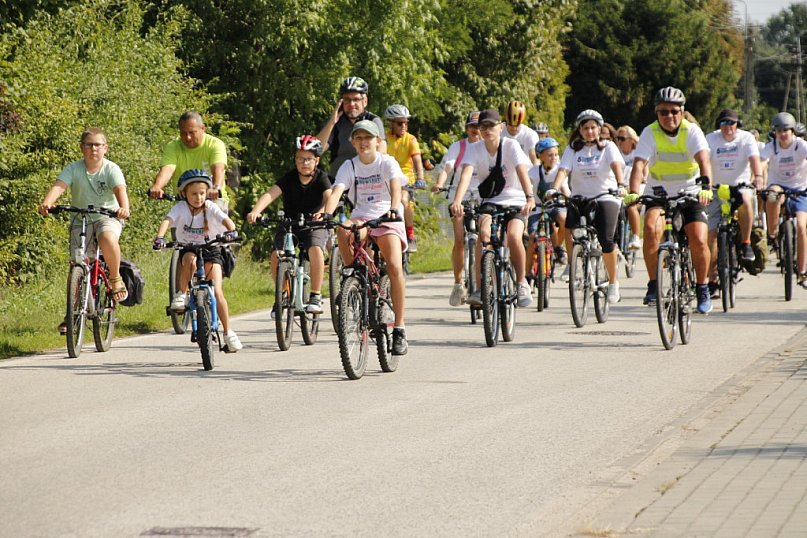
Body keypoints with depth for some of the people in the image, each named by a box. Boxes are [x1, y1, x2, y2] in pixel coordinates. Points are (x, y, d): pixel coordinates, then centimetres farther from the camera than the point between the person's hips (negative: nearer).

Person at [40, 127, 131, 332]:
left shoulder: (111, 169, -12)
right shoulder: (74, 168, -8)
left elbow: (120, 189, -29)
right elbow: (59, 186, -23)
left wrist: (124, 208, -51)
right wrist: (47, 202, -44)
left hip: (108, 217, -3)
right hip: (82, 219, 3)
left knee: (107, 238, -37)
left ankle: (115, 278, -12)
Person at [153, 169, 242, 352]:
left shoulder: (210, 208, -12)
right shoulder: (181, 208, -12)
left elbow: (226, 220, -26)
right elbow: (167, 220, -27)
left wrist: (231, 231, -49)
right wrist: (159, 237, -47)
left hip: (210, 250, 0)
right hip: (187, 248, 0)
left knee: (217, 292, -13)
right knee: (190, 260, -39)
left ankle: (228, 333, -5)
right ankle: (182, 295, -17)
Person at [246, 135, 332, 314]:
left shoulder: (321, 178, -8)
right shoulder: (289, 178, -6)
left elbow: (329, 197, -26)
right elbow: (270, 194, -21)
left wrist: (323, 213, -50)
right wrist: (255, 211, -41)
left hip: (315, 225, -2)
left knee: (315, 250, -33)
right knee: (276, 254, -23)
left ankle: (316, 296, -22)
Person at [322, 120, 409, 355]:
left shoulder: (388, 163, -4)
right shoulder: (349, 166, 2)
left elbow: (395, 187, -22)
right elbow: (336, 192, -14)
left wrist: (394, 208, -43)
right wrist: (327, 214, -34)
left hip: (387, 220, -2)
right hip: (361, 219, 2)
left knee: (395, 267, -23)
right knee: (344, 231, -35)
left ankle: (399, 327, -15)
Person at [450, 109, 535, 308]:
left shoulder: (511, 146, -12)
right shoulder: (475, 149, -7)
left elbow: (522, 172, -26)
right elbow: (466, 174, -22)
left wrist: (530, 198, -44)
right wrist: (457, 201, -40)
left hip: (514, 201, -1)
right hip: (489, 202, 2)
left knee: (513, 236, -29)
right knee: (484, 233, -29)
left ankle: (522, 283, -4)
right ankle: (480, 288, -24)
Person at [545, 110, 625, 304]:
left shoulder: (608, 147, 4)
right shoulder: (573, 149, 9)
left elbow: (616, 165, -13)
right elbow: (563, 170, -5)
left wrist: (620, 185, -33)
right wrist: (554, 189, -24)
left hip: (606, 198, -2)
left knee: (606, 240, -17)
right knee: (569, 225, -28)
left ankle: (613, 282, 1)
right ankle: (572, 265, -8)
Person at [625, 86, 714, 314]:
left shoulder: (691, 131, -12)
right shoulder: (650, 133, -11)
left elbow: (704, 160, -27)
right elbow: (639, 164, -22)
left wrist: (706, 186, -45)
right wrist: (634, 192, -40)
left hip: (690, 193, 0)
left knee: (698, 240, -14)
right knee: (651, 228, -27)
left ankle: (702, 289, 10)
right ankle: (654, 285, -14)